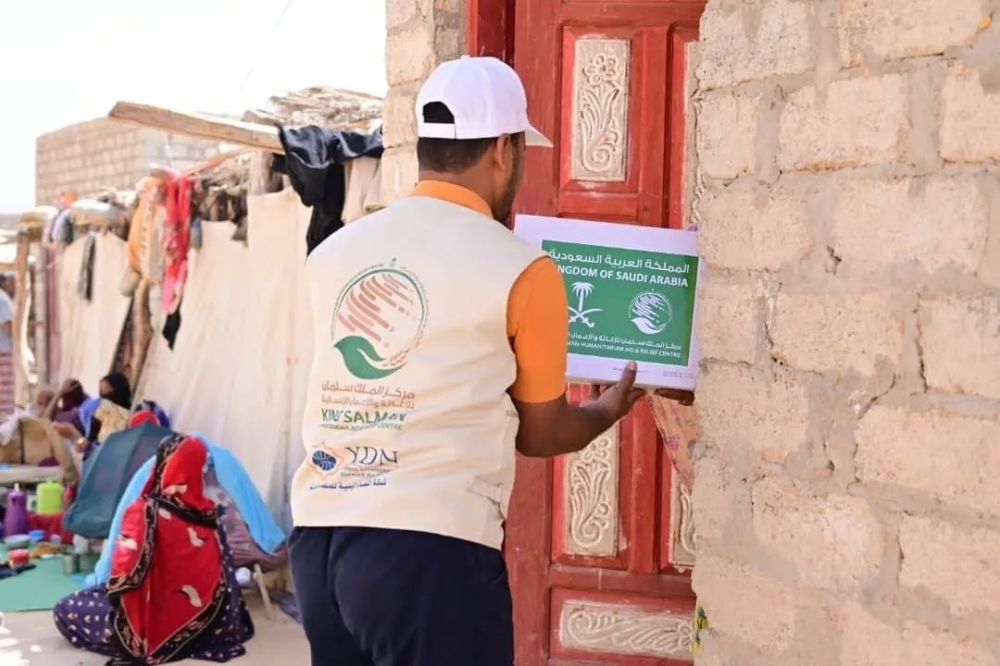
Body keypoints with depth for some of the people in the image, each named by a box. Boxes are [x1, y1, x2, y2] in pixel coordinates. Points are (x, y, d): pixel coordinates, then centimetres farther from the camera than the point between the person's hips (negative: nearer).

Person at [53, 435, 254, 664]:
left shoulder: (145, 512, -20)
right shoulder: (207, 514, -5)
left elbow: (125, 573, -23)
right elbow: (223, 576, 2)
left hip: (154, 621, -5)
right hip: (200, 625, 5)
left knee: (65, 611, 10)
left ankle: (141, 642, 9)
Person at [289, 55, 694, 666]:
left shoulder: (333, 254, 8)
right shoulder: (521, 270, -5)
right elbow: (540, 432, 8)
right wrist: (608, 411, 29)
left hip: (319, 535, 6)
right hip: (430, 546, -6)